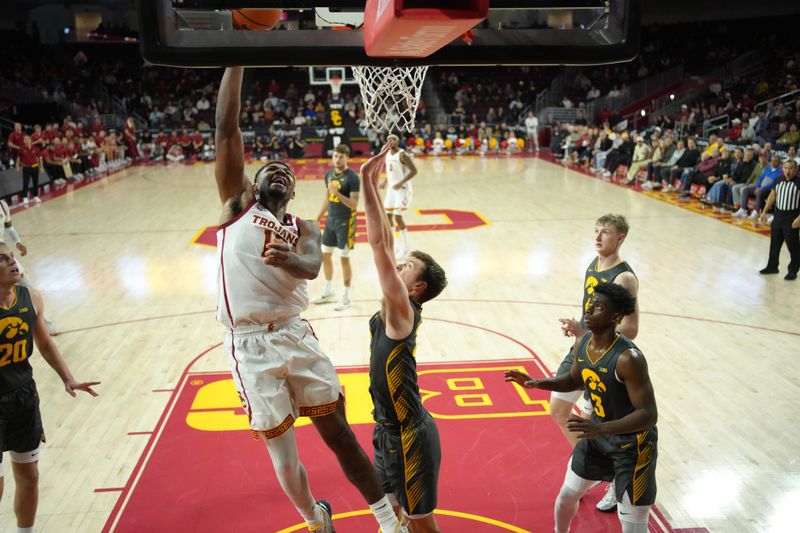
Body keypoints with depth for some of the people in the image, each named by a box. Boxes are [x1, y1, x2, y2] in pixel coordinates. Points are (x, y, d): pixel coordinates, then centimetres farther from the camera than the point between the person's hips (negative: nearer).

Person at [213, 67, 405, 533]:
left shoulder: (304, 228, 11)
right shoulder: (237, 204, 6)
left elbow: (312, 268, -13)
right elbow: (226, 127, -4)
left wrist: (286, 259, -35)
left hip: (297, 336, 2)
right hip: (251, 346, -1)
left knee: (339, 434, 8)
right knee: (284, 457, 9)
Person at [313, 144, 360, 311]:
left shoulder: (352, 177, -16)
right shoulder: (329, 174, 6)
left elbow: (354, 204, -20)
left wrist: (337, 192, -30)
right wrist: (318, 219, 16)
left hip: (345, 222, -7)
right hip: (331, 220, 7)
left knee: (344, 259, -1)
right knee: (325, 255, 13)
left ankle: (346, 297, 12)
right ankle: (329, 291, 31)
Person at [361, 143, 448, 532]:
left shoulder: (402, 310, -21)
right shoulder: (395, 309, 0)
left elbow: (379, 245, -30)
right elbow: (385, 245, 0)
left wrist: (367, 183, -30)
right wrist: (373, 187, -3)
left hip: (407, 435, -8)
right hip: (391, 430, 8)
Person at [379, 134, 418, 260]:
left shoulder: (402, 155, -17)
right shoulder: (387, 154, 8)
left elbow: (414, 170, -21)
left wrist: (401, 183, -26)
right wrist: (385, 182, 9)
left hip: (402, 189, -9)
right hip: (392, 188, 9)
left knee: (398, 217, -12)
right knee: (388, 215, 10)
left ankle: (405, 248, 0)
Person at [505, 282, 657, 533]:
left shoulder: (629, 358, -32)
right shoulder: (581, 344, -8)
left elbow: (649, 415, -30)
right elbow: (574, 380, 12)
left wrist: (600, 429, -42)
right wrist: (537, 383, -3)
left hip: (633, 444, -7)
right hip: (598, 433, 7)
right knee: (567, 494, 19)